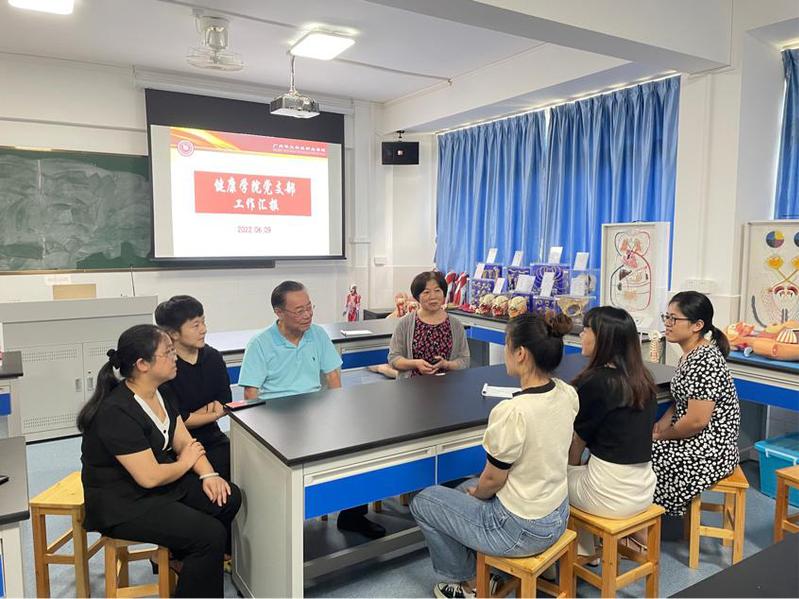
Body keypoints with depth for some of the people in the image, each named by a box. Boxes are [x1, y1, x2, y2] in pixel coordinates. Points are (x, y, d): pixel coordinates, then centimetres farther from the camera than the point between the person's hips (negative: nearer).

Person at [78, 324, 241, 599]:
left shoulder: (160, 393, 1)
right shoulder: (116, 412, -27)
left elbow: (185, 441, 5)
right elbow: (150, 476, -28)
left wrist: (207, 474, -11)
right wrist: (185, 463, -9)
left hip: (163, 484, 9)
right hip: (123, 505, -9)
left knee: (229, 498, -4)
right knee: (210, 534, -20)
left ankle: (184, 557, 18)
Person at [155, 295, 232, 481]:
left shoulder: (213, 357, 5)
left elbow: (225, 404, 7)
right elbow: (177, 421, -12)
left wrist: (195, 415, -8)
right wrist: (212, 413, 0)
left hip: (212, 438, 5)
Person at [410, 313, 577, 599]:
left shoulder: (512, 412, -32)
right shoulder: (567, 394, -8)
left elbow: (492, 481, -17)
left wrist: (475, 494, 6)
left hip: (522, 531, -8)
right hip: (558, 517, 8)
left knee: (422, 503, 12)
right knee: (466, 488, 29)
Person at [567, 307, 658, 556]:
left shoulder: (595, 381, -19)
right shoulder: (643, 379, 2)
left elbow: (578, 438, -6)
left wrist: (572, 464, 13)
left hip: (612, 496, -7)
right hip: (644, 491, 7)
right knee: (582, 470, 29)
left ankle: (583, 551, 30)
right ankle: (584, 551, 35)